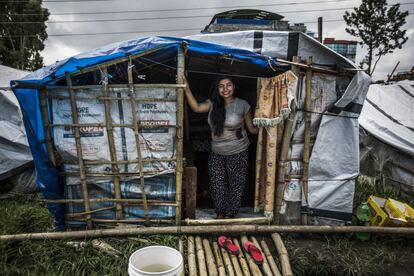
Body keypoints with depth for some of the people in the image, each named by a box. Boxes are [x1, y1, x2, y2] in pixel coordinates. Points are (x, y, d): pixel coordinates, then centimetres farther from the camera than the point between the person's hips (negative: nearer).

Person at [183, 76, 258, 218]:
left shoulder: (242, 105, -8)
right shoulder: (213, 104, -1)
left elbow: (252, 128, -2)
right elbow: (196, 107, -19)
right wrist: (187, 89, -26)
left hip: (238, 153, -3)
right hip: (216, 153, 3)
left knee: (235, 185, 9)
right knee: (217, 185, 12)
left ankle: (230, 215, 31)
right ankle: (220, 213, 34)